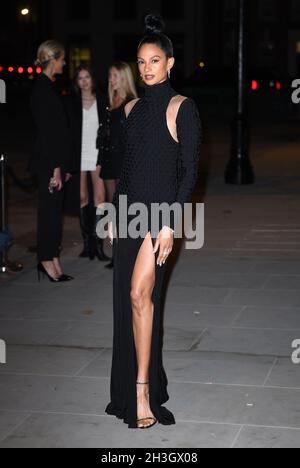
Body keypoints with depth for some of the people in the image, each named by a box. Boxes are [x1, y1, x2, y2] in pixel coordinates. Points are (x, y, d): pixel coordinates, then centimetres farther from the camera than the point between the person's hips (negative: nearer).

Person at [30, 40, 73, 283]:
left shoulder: (48, 87, 15)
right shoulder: (42, 88, -14)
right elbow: (46, 131, -18)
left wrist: (62, 166, 17)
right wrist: (55, 168, -19)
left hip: (56, 160, 9)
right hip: (48, 162, -9)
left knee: (54, 210, 11)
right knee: (49, 210, -2)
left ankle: (53, 261, 17)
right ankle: (48, 261, 7)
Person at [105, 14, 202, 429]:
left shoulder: (182, 107, -5)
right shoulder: (132, 108, 13)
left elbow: (190, 172, -9)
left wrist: (170, 224, -16)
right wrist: (114, 216, 13)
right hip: (129, 209, 6)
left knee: (139, 293, -16)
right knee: (128, 298, 8)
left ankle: (143, 390, -9)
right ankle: (132, 387, 20)